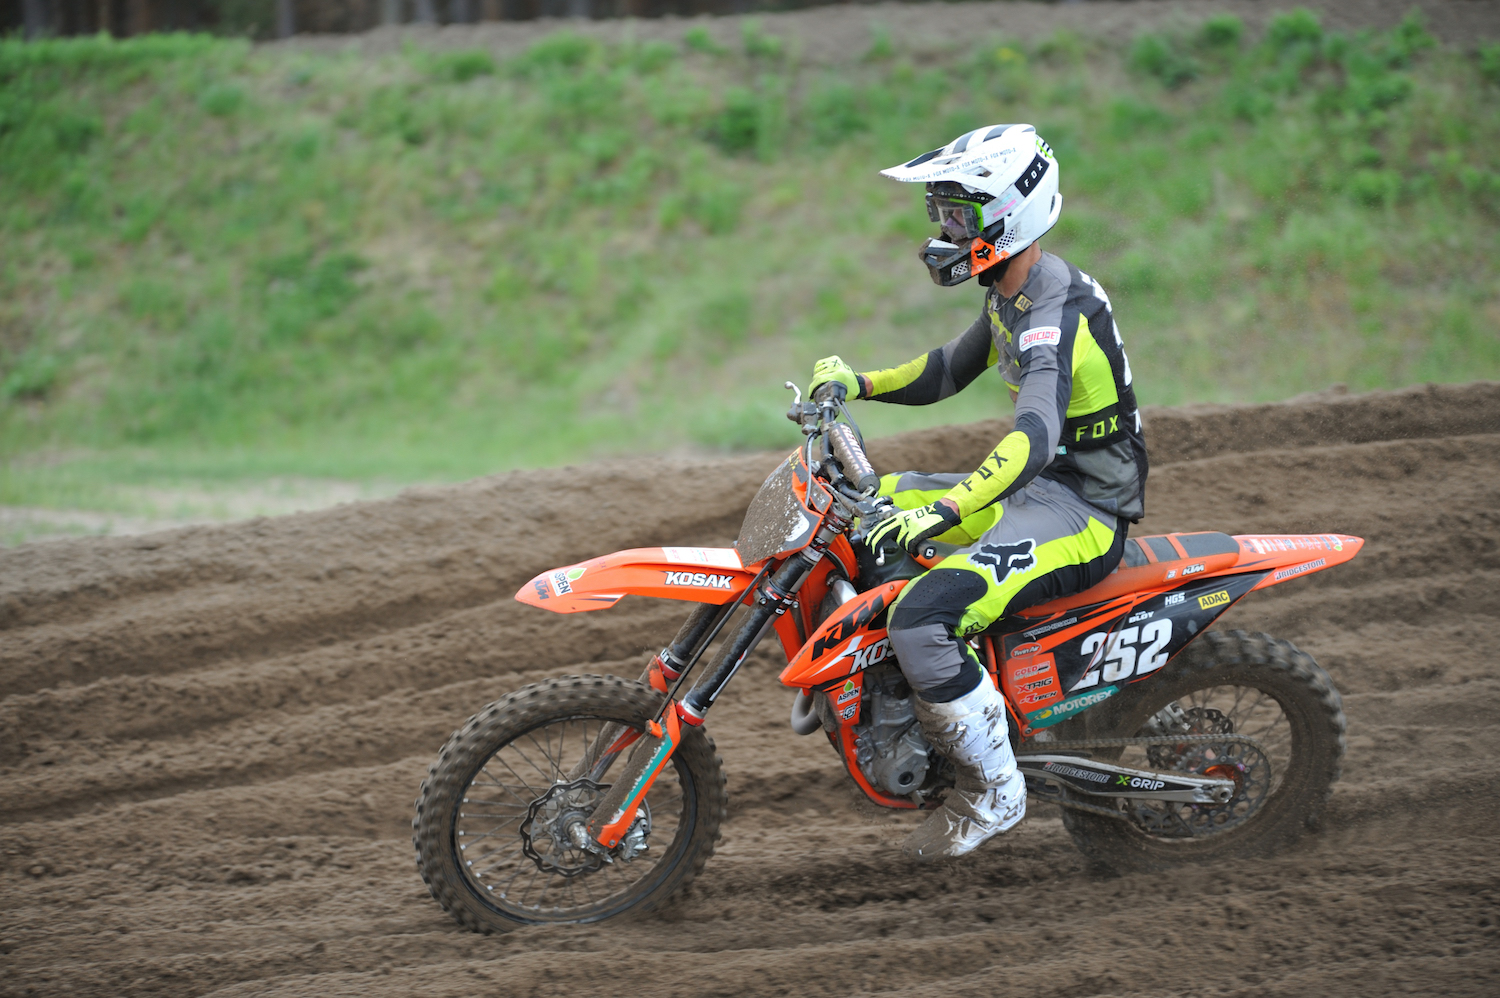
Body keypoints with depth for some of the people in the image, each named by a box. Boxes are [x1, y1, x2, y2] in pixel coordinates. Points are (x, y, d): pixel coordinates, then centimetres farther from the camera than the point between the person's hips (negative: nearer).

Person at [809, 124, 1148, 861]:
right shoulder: (1012, 296, 8)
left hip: (1083, 514, -10)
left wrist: (945, 510, -52)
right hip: (1038, 492, 11)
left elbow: (1034, 439, -40)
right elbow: (949, 371, 24)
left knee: (921, 620, -28)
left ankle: (992, 790, -12)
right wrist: (860, 383, 6)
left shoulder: (1055, 315, -25)